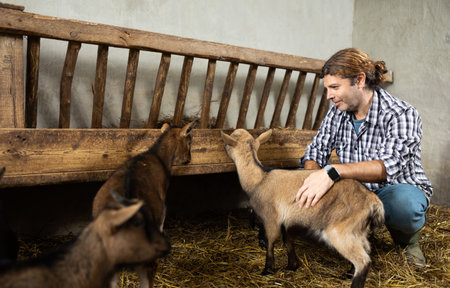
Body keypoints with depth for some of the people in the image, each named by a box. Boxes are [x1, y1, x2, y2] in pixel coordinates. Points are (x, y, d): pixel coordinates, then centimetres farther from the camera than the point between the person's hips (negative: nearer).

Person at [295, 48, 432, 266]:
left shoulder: (402, 115, -20)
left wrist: (334, 172, -50)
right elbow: (315, 152, -1)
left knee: (404, 203, -41)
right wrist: (316, 175, -27)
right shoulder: (338, 113, -1)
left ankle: (405, 236, -3)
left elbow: (389, 166, -35)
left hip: (400, 188, -4)